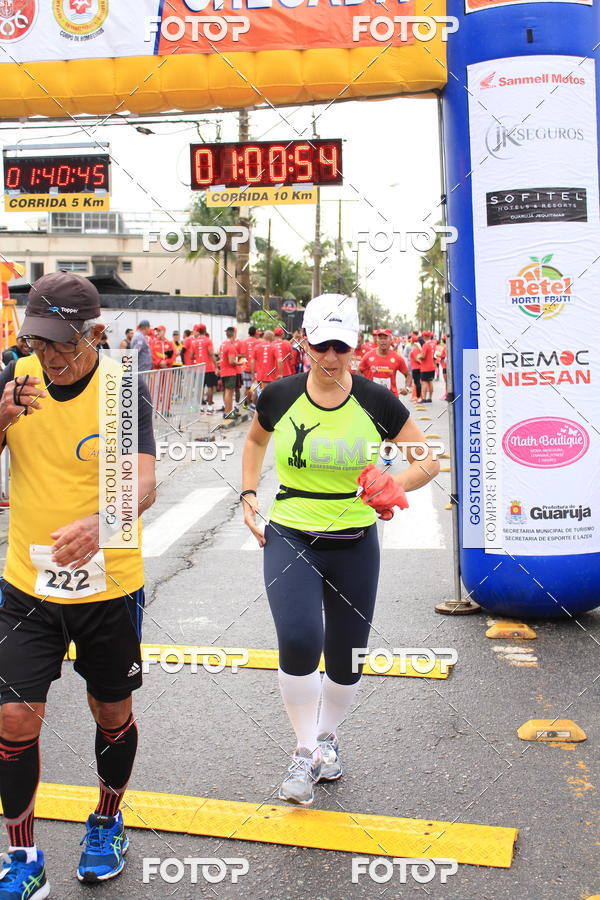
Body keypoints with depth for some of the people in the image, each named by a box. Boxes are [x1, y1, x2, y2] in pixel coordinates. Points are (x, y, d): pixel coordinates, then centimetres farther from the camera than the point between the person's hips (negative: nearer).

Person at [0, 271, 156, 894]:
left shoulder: (122, 388, -14)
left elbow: (143, 483, -26)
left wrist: (98, 523, -47)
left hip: (109, 586, -2)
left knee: (112, 712, 14)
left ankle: (106, 825, 41)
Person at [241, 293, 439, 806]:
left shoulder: (377, 402, -7)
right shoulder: (279, 397, -5)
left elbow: (428, 459, 2)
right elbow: (255, 440, 17)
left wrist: (395, 486, -18)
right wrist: (248, 494, 6)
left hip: (355, 546, 1)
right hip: (290, 538, -1)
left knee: (347, 660, 11)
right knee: (298, 642, -22)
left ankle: (327, 736, 42)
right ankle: (305, 751, 3)